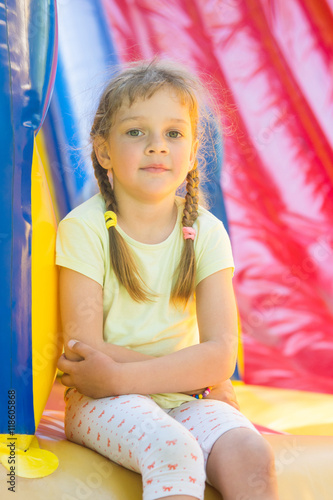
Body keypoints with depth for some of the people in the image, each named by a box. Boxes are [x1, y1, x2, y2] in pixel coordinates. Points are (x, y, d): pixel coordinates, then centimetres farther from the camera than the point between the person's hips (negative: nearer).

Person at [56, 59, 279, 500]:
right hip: (102, 402, -3)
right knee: (174, 452, -33)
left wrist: (119, 376, -22)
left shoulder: (206, 232, -2)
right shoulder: (83, 229, -9)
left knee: (251, 455, -25)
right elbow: (85, 351, -13)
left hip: (185, 398, 3)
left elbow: (220, 355, -10)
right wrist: (194, 374, -12)